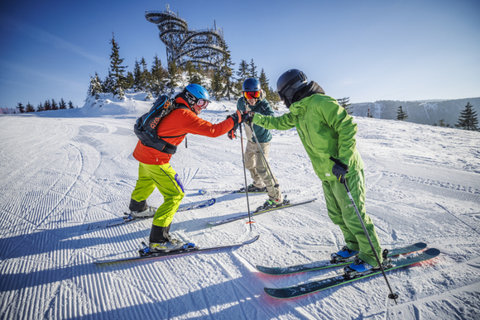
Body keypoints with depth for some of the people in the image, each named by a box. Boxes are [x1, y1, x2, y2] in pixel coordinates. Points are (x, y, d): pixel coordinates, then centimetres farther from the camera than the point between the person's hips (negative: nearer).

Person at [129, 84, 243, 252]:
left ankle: (137, 208, 61)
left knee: (146, 181, 34)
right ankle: (158, 239, -2)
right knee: (175, 194, -4)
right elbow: (213, 130, -25)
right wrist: (235, 119, -15)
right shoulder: (185, 115, -21)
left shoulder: (173, 108, 6)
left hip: (143, 151, 10)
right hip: (155, 160, -10)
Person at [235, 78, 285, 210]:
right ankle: (259, 185, 48)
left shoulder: (263, 105, -26)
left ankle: (276, 197, -1)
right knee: (249, 163, 23)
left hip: (262, 141, -8)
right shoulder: (241, 102, -7)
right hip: (250, 140, 8)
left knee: (262, 169, -12)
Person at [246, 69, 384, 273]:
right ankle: (354, 247, 33)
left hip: (344, 171, -9)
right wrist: (255, 118, 26)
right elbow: (279, 122, 27)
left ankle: (372, 257, 17)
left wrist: (343, 161, -26)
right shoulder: (298, 112, 12)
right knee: (337, 215, 15)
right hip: (327, 174, 9)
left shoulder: (321, 103, -17)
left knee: (353, 215, -1)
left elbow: (348, 127, -21)